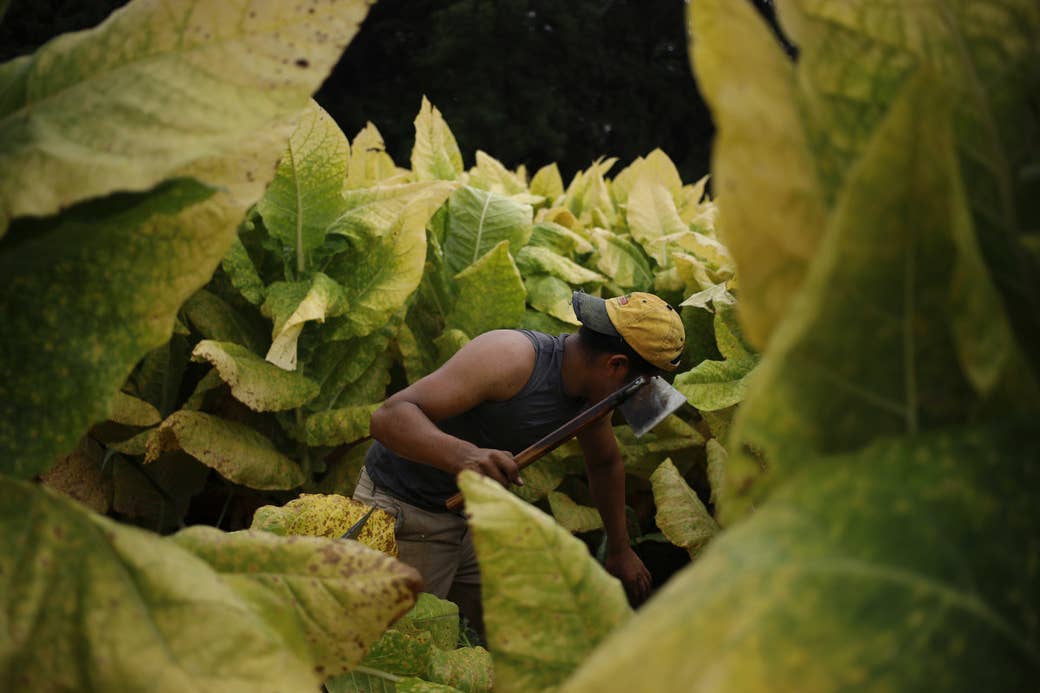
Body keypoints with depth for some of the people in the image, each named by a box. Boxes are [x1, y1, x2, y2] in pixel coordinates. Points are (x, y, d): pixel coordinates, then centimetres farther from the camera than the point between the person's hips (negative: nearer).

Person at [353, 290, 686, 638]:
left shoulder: (592, 391, -3)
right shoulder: (512, 358, -30)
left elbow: (605, 464, 18)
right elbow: (389, 417, -37)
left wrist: (620, 549, 26)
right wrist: (462, 455, -54)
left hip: (472, 518, 8)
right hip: (402, 513, -8)